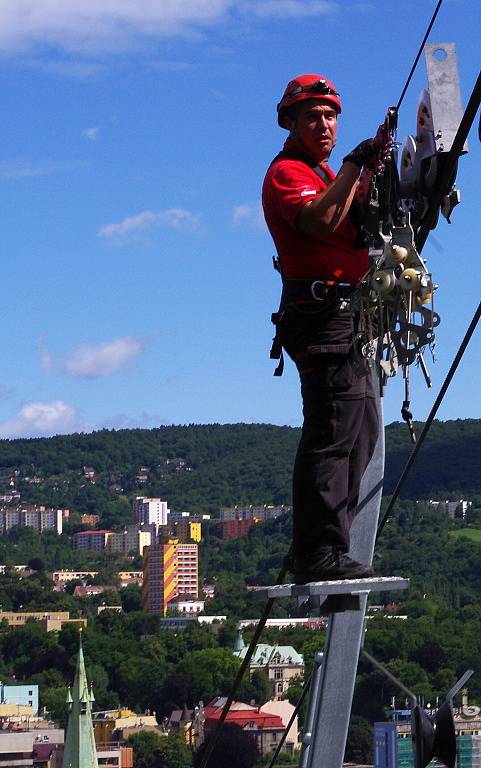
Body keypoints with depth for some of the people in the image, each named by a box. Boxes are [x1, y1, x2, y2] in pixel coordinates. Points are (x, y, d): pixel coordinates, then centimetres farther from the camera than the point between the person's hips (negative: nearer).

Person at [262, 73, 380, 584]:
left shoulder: (324, 175, 26)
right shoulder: (287, 171, -6)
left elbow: (353, 227, 20)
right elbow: (320, 221, -24)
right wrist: (354, 165, -20)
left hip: (343, 317, 11)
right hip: (321, 307, -11)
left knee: (360, 431, 11)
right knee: (334, 429, -17)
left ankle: (324, 550, 13)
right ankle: (319, 553, -20)